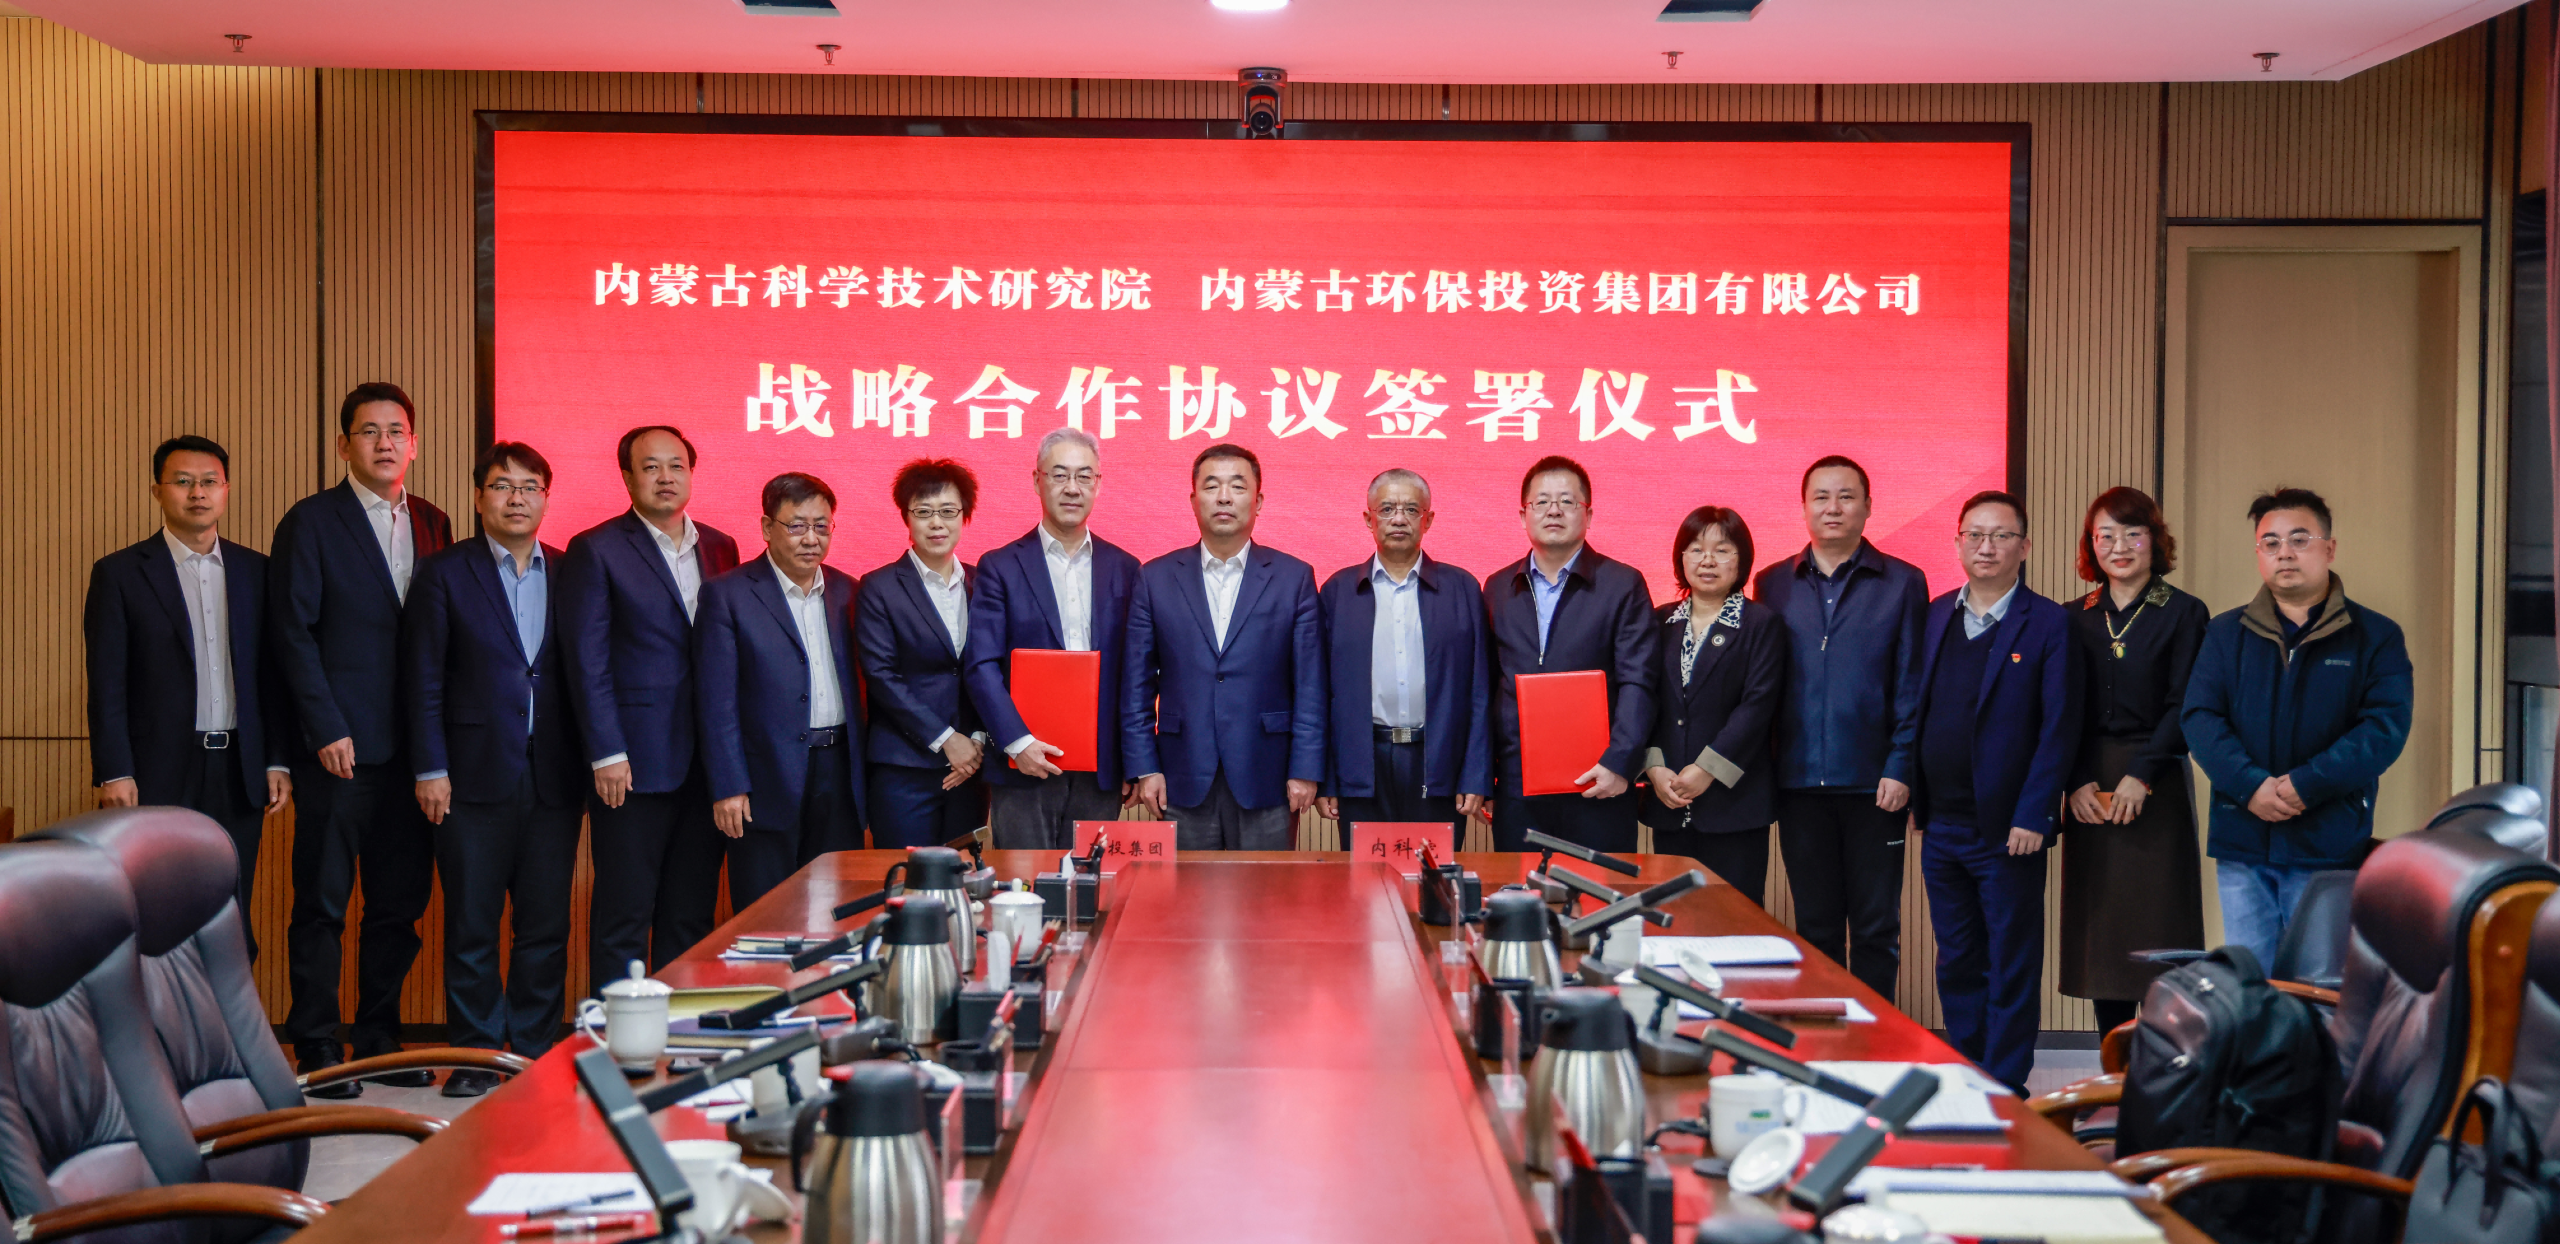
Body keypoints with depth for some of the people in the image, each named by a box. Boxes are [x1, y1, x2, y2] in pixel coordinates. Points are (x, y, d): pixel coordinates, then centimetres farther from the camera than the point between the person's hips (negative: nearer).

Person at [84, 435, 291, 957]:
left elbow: (273, 674, 10)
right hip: (159, 776, -3)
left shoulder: (256, 571, 10)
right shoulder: (120, 573, 1)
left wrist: (279, 760, 4)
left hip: (239, 773, 3)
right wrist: (114, 773, -10)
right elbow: (106, 684, -3)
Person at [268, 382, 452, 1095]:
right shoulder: (311, 522, -1)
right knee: (322, 903, 2)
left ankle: (380, 1041, 20)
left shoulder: (432, 525, 13)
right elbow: (292, 633, -6)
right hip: (339, 749, -5)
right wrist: (328, 730, -12)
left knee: (401, 901, 9)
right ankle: (317, 1048, 12)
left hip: (412, 748, 5)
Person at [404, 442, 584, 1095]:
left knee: (547, 924, 6)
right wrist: (430, 770, -6)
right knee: (471, 926, 3)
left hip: (553, 777, 2)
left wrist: (587, 766, 3)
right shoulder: (444, 574, 3)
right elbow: (425, 681, 1)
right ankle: (474, 1055, 12)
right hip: (475, 774, -2)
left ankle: (536, 1051, 16)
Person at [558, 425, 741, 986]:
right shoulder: (595, 551, -2)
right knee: (622, 918, 0)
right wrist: (606, 755, -12)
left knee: (692, 916, 9)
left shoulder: (720, 549, 13)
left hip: (706, 765, 5)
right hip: (632, 765, -5)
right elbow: (586, 662, -6)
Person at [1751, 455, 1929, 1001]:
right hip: (1800, 782, 2)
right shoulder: (1773, 585, 9)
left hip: (1873, 784, -2)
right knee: (1814, 925, 9)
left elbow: (1912, 686, 0)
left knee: (1876, 926, 4)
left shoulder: (1902, 583, 3)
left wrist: (1900, 767, -8)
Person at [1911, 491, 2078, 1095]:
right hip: (1941, 825, 5)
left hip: (2008, 829, -5)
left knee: (2011, 967, 3)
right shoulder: (1935, 617, 10)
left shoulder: (2048, 625, -6)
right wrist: (1916, 800, 6)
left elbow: (2059, 728, -9)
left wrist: (2031, 818, -15)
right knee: (1956, 963, 13)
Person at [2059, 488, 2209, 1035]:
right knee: (2100, 936, 4)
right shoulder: (2075, 618, 12)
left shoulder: (2183, 613, 3)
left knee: (2158, 935, -4)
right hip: (2089, 792, 3)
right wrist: (2077, 782, -7)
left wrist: (2140, 775, -14)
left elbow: (2184, 707, -4)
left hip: (2156, 789, -3)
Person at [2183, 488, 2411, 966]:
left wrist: (2303, 784, -17)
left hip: (2330, 845, -2)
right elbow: (2199, 717, 1)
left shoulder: (2375, 636, 4)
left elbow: (2385, 728, -7)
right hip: (2241, 841, 2)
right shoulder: (2226, 634, 12)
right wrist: (2251, 785, -15)